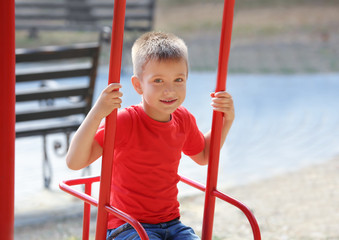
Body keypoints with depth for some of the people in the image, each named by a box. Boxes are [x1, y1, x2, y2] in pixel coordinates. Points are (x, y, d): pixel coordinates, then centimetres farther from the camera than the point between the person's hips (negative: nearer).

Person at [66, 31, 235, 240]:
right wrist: (97, 113, -37)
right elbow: (74, 162, -26)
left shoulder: (184, 120, 3)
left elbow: (203, 156, 25)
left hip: (171, 223, 6)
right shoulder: (125, 121, -17)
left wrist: (226, 121, 11)